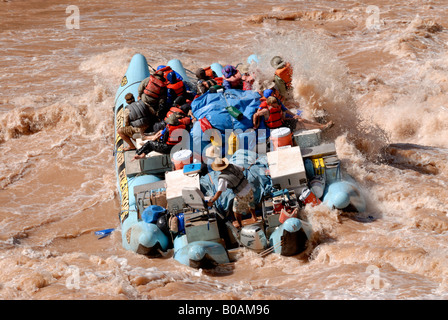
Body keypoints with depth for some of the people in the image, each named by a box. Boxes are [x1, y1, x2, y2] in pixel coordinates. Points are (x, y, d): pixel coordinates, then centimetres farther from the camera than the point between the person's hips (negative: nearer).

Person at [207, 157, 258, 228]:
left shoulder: (223, 178, -24)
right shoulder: (232, 166, -7)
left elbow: (219, 192, -24)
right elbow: (242, 169, 14)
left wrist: (211, 202, -17)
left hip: (242, 195, -6)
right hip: (249, 188, 6)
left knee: (236, 210, 22)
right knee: (250, 204, 33)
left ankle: (239, 224, 42)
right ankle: (254, 217, 55)